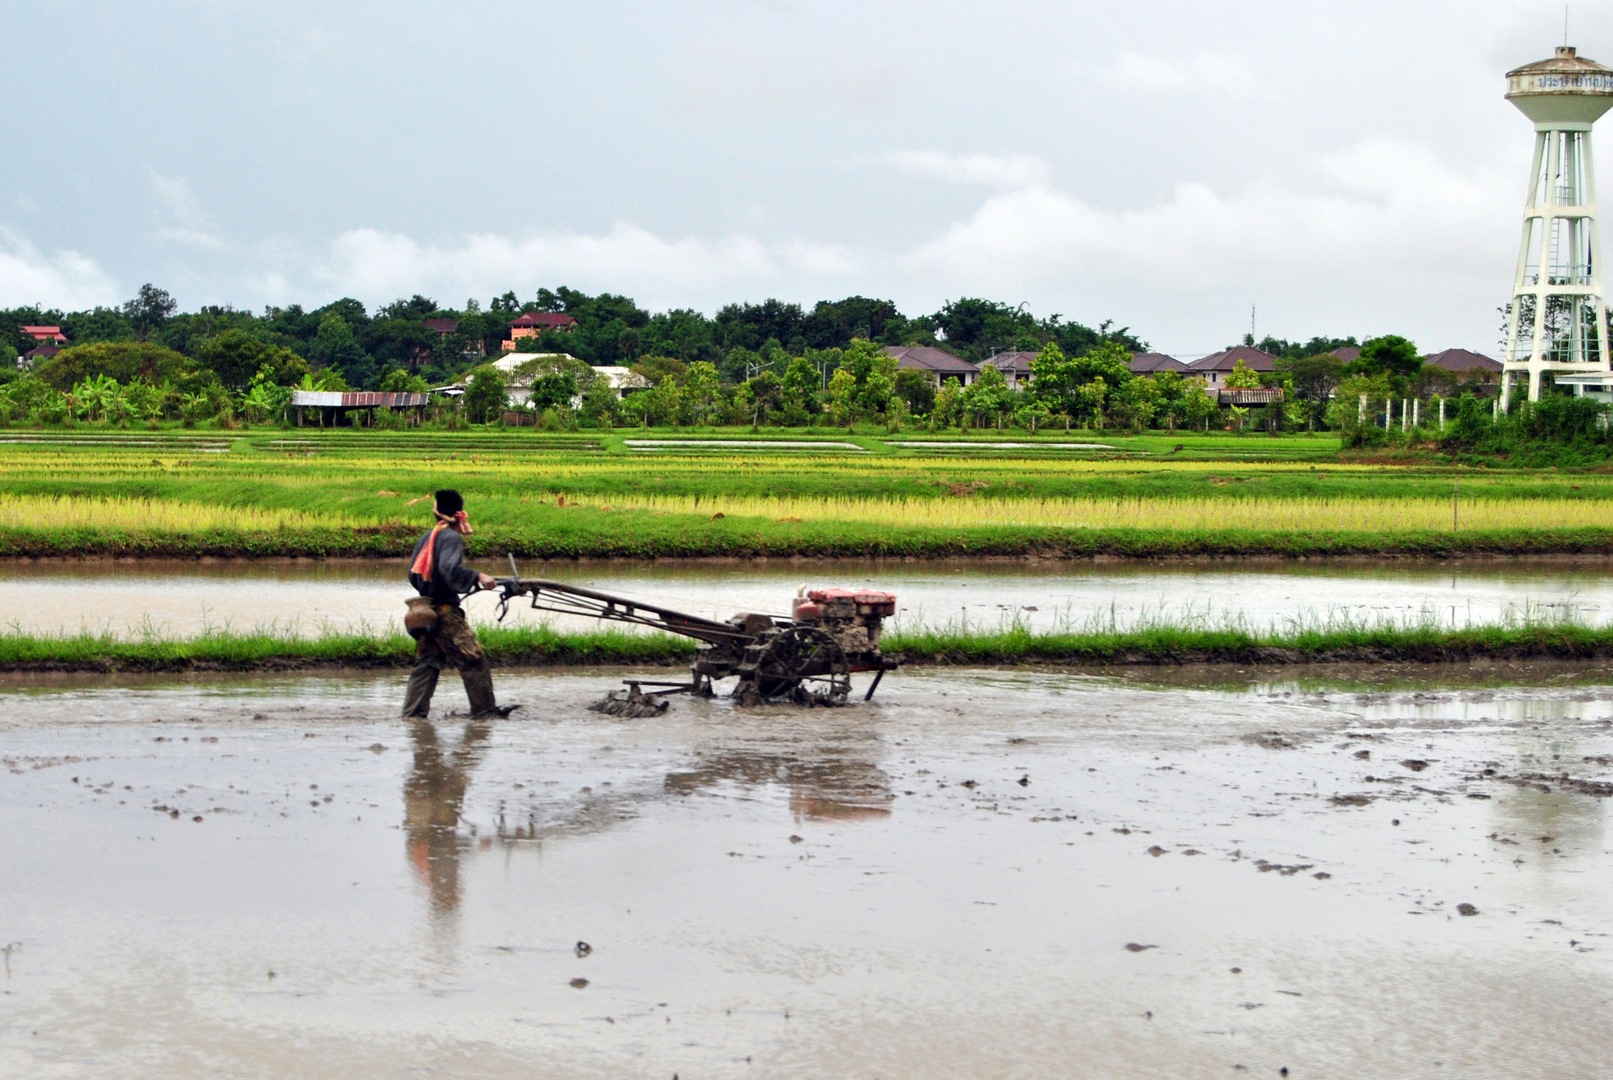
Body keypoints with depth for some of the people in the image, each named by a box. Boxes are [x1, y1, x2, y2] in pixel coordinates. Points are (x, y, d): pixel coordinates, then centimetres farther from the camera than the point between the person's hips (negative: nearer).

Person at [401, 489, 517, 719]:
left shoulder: (427, 538, 14)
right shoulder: (451, 537, -12)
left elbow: (412, 573, 17)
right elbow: (449, 568, -29)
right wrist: (477, 577, -26)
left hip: (426, 611, 9)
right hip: (445, 610, -9)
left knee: (426, 662, 11)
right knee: (473, 660, -2)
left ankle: (413, 711, 8)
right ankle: (485, 709, 0)